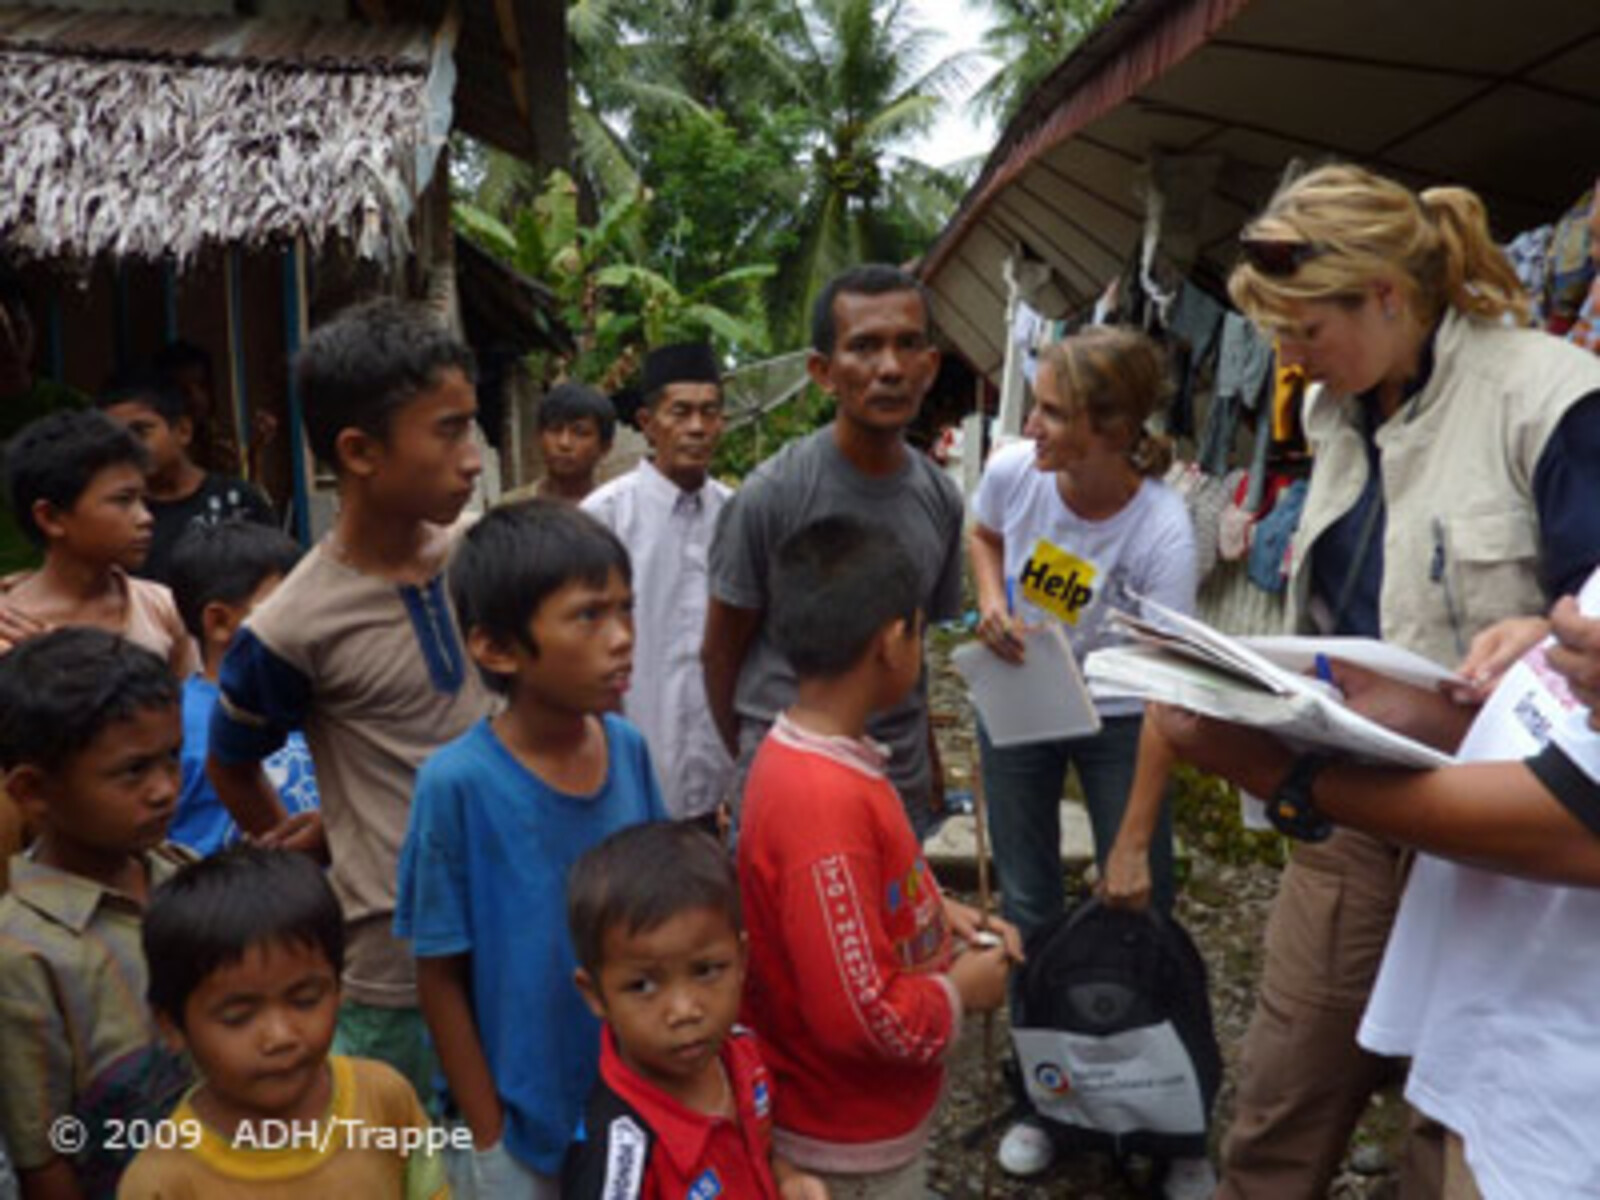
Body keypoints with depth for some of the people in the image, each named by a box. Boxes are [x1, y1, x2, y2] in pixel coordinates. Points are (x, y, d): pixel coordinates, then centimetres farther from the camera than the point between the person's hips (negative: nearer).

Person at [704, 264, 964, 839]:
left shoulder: (941, 499, 2)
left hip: (904, 790, 5)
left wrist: (930, 770, 11)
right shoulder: (769, 495, -14)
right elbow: (720, 653, -4)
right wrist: (756, 766, 4)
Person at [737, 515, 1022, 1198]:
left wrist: (938, 911, 1)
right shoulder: (826, 802, -33)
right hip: (851, 1145, -8)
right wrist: (960, 993, -14)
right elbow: (862, 1017, -30)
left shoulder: (808, 754, -4)